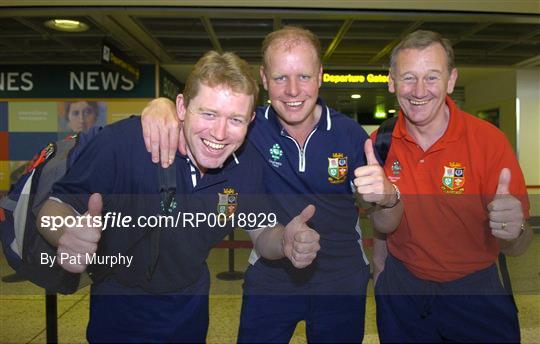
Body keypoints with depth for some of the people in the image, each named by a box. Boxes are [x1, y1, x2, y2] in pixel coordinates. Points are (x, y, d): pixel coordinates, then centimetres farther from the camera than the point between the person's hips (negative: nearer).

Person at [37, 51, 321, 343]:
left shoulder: (248, 162, -15)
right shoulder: (122, 142, -29)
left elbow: (262, 233, -5)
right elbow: (56, 206, -20)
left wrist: (286, 241, -28)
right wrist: (68, 233, -44)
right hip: (119, 311, -4)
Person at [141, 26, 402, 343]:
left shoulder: (350, 134, -13)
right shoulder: (248, 127, -13)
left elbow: (386, 226, -8)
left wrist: (388, 197, -31)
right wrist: (162, 105, -30)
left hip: (342, 281, 1)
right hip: (270, 277, 0)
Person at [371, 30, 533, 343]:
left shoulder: (489, 140, -18)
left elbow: (515, 246, -16)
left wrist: (514, 230, -36)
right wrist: (380, 258, 2)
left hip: (474, 289, -2)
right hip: (401, 288, 2)